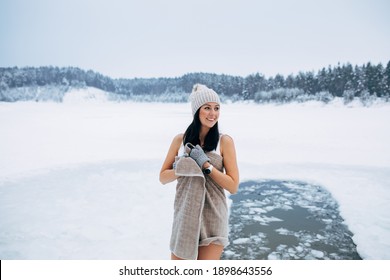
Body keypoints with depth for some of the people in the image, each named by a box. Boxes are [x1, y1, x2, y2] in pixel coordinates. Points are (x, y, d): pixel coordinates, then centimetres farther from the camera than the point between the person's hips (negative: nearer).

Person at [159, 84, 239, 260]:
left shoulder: (224, 141, -6)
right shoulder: (180, 140, 0)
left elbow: (233, 186, -8)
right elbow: (163, 178, 6)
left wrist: (205, 164, -16)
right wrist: (182, 167, -13)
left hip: (212, 217, -2)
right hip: (184, 215, 2)